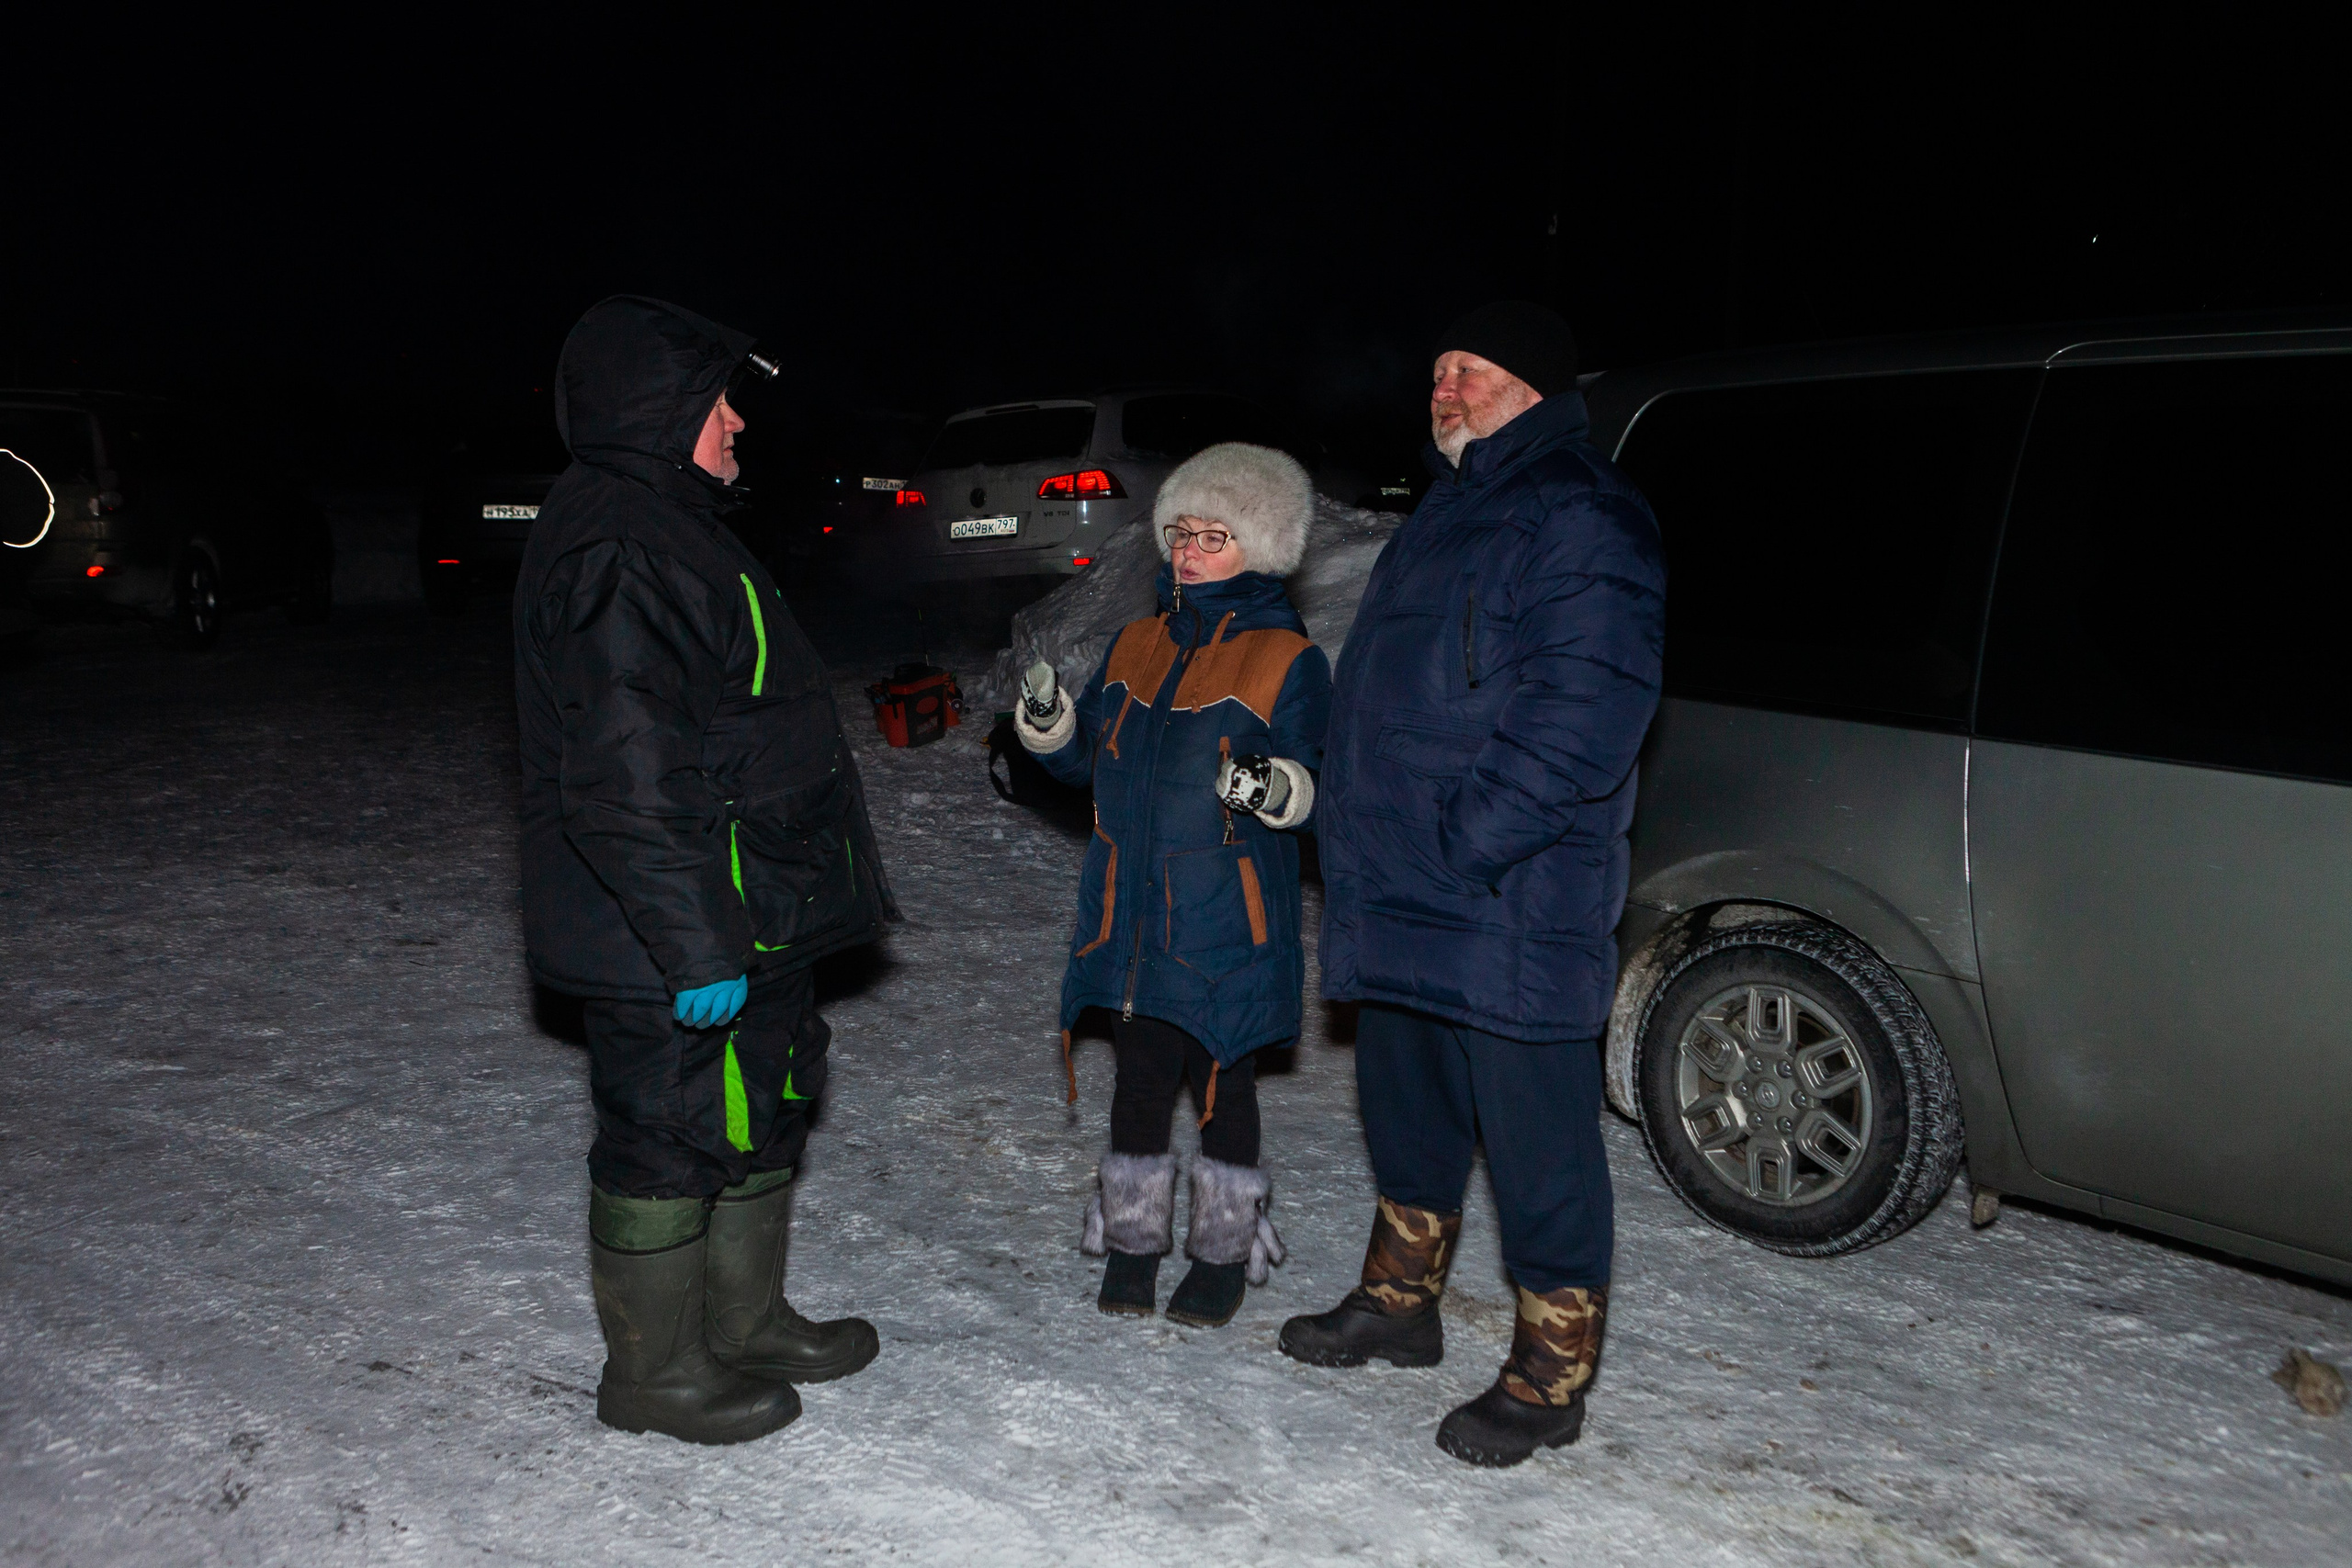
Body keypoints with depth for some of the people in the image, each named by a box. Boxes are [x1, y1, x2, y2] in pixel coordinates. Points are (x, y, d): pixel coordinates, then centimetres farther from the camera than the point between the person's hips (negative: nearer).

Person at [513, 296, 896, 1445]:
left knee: (763, 1111, 20)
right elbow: (627, 779, -27)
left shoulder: (667, 530, 16)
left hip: (745, 923, 11)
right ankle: (656, 1371, 22)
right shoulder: (614, 553, -20)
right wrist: (697, 943, -26)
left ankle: (746, 1325, 36)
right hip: (669, 944, -11)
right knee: (671, 1134, 4)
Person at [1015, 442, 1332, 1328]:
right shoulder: (1136, 645, 12)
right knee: (1141, 1077, 11)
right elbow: (1090, 760, 17)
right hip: (1134, 915, 4)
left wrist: (1274, 785, -28)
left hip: (1229, 924, -4)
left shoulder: (1288, 659, -4)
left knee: (1221, 1082, 6)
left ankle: (1225, 1253, 22)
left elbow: (1315, 787, -7)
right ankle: (1132, 1240, 26)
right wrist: (1049, 720, -2)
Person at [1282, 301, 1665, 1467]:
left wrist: (1464, 843, -23)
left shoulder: (1583, 522, -13)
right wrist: (1360, 853, 16)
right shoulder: (1446, 511, 18)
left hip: (1509, 910, -9)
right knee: (1407, 1111, 21)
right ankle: (1400, 1304, 40)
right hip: (1397, 895, 10)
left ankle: (1550, 1375, 16)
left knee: (1537, 1139, 2)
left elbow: (1583, 719, -22)